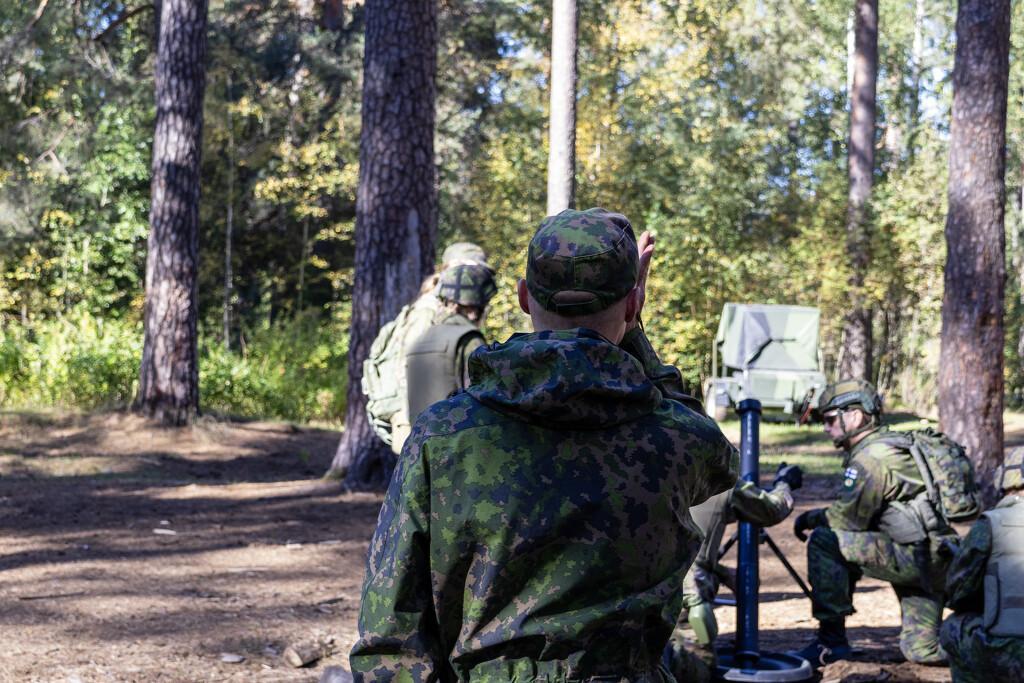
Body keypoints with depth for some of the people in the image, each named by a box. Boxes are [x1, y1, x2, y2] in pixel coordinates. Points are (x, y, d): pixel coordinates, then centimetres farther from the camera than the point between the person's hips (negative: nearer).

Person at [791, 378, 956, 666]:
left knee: (824, 540, -17)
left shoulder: (870, 458, -14)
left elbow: (846, 518, -15)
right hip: (935, 561, 10)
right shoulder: (893, 443, 17)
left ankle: (832, 639, -13)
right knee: (922, 652, 19)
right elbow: (859, 514, 20)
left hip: (915, 555, -10)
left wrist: (810, 518, 3)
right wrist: (817, 516, 10)